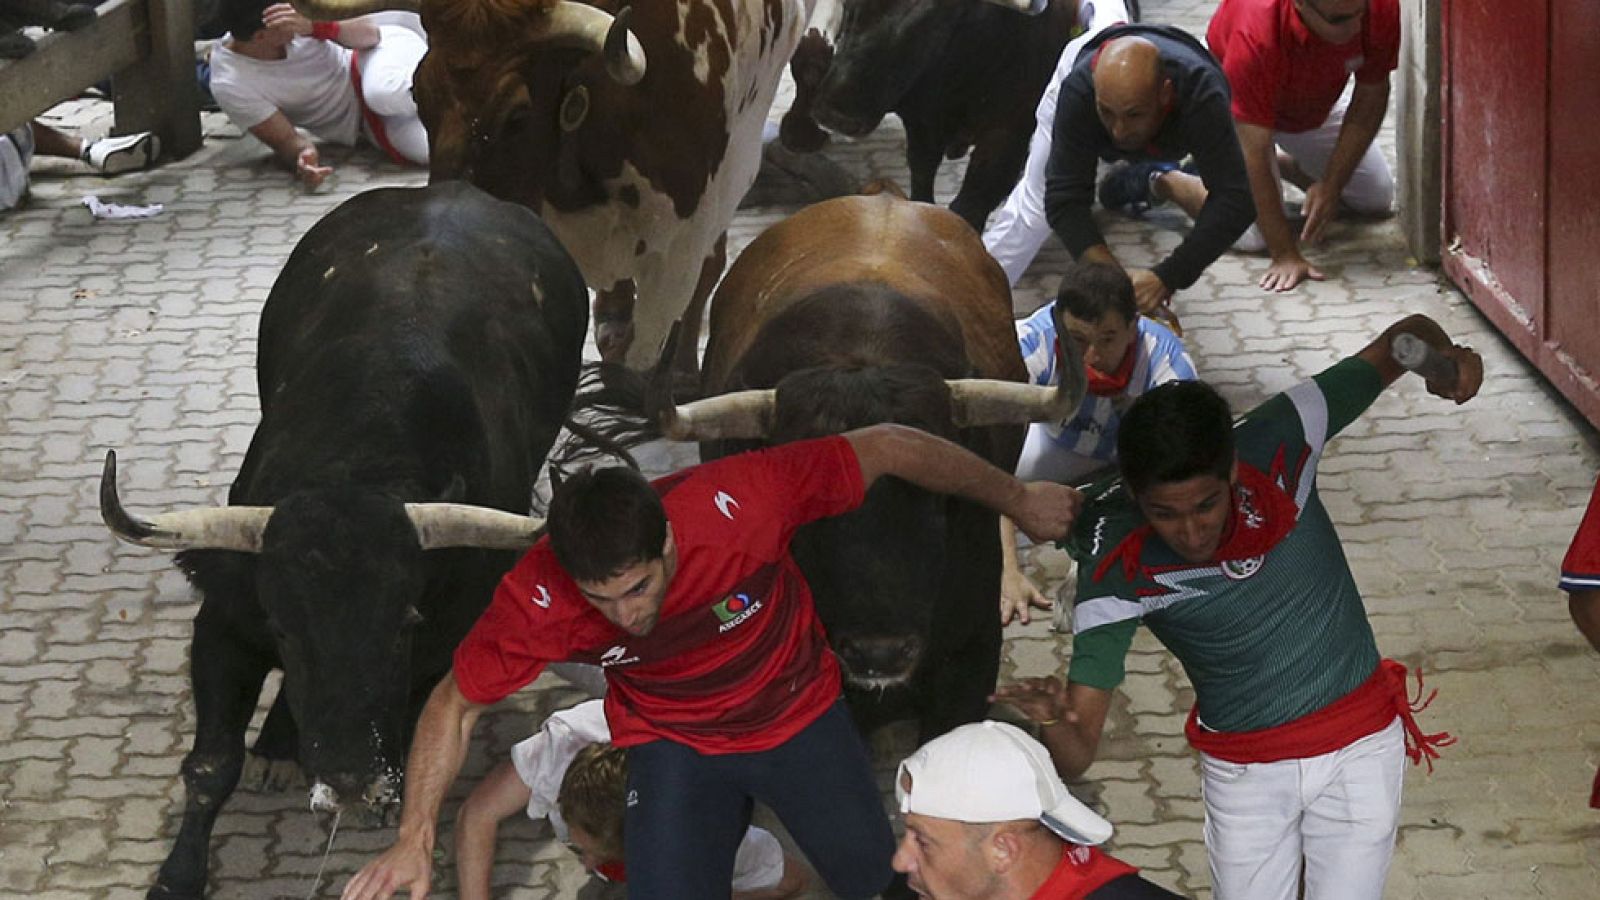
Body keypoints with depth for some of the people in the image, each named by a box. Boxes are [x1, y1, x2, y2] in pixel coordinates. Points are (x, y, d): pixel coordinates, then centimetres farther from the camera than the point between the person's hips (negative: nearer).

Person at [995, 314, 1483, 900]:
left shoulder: (1276, 446, -22)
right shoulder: (1119, 572, -25)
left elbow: (1401, 339, -8)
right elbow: (1074, 757, -26)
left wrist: (1444, 356, -32)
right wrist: (1052, 722, -51)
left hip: (1358, 746, 1)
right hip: (1243, 773, -1)